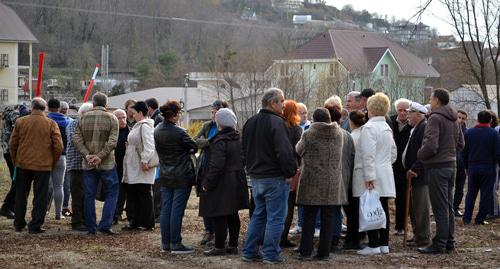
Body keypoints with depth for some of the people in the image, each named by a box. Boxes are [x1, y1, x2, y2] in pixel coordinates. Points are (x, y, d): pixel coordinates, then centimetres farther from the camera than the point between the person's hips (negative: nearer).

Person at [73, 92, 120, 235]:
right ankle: (105, 225, -2)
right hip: (107, 164, -2)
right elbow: (112, 141, -14)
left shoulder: (84, 117, 4)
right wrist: (100, 156, -15)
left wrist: (87, 155, -8)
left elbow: (76, 138, -4)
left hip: (88, 164, 3)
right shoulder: (111, 119, -3)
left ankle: (91, 227, 12)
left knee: (89, 195, 9)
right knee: (111, 193, 8)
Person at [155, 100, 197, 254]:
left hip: (165, 176, 7)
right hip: (181, 177, -7)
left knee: (165, 209, 10)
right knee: (177, 210, -3)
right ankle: (176, 244, 0)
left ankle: (165, 244, 15)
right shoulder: (179, 132, -18)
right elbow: (194, 147, -8)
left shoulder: (157, 131, 4)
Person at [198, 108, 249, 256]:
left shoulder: (219, 141, -18)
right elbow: (242, 160, 16)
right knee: (233, 215, 13)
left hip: (221, 184, -9)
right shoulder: (238, 139, 8)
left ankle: (219, 247, 3)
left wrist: (207, 184, -15)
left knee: (218, 216, -1)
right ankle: (233, 245, 19)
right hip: (236, 182, 9)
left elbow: (216, 166, -22)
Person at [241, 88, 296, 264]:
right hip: (275, 178, -8)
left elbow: (245, 150, 20)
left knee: (259, 215, 18)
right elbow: (284, 151, -21)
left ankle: (249, 252, 18)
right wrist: (291, 171, -10)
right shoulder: (276, 122, -17)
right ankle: (271, 255, 1)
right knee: (275, 217, 0)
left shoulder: (250, 123, 11)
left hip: (255, 177, 8)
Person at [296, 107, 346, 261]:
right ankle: (324, 252, 7)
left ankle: (305, 252, 7)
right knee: (328, 219, 7)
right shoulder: (339, 134, 0)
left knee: (309, 218, 7)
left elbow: (297, 153, 2)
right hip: (332, 183, 2)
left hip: (311, 182, -2)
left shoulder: (308, 135, -9)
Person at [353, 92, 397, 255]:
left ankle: (373, 245, -6)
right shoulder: (387, 127, 13)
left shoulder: (369, 127, -12)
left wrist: (369, 177, -18)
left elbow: (368, 154, -18)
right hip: (385, 175, 8)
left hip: (372, 176, -8)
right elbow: (394, 153, 19)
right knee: (383, 210, 9)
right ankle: (384, 244, 12)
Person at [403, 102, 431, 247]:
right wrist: (409, 169, 16)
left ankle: (423, 239, -1)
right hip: (414, 175, 10)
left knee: (421, 208, -6)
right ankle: (417, 236, 23)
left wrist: (415, 169, -24)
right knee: (414, 208, 15)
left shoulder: (425, 128, -15)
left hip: (420, 176, -10)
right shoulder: (415, 129, 17)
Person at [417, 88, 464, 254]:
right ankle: (449, 242, 20)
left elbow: (430, 146, -22)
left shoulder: (435, 118, -15)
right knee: (448, 206, 14)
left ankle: (439, 245, -2)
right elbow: (460, 143, 18)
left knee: (440, 208, -5)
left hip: (437, 167, -9)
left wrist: (420, 155, -6)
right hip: (451, 164, 9)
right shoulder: (454, 120, 12)